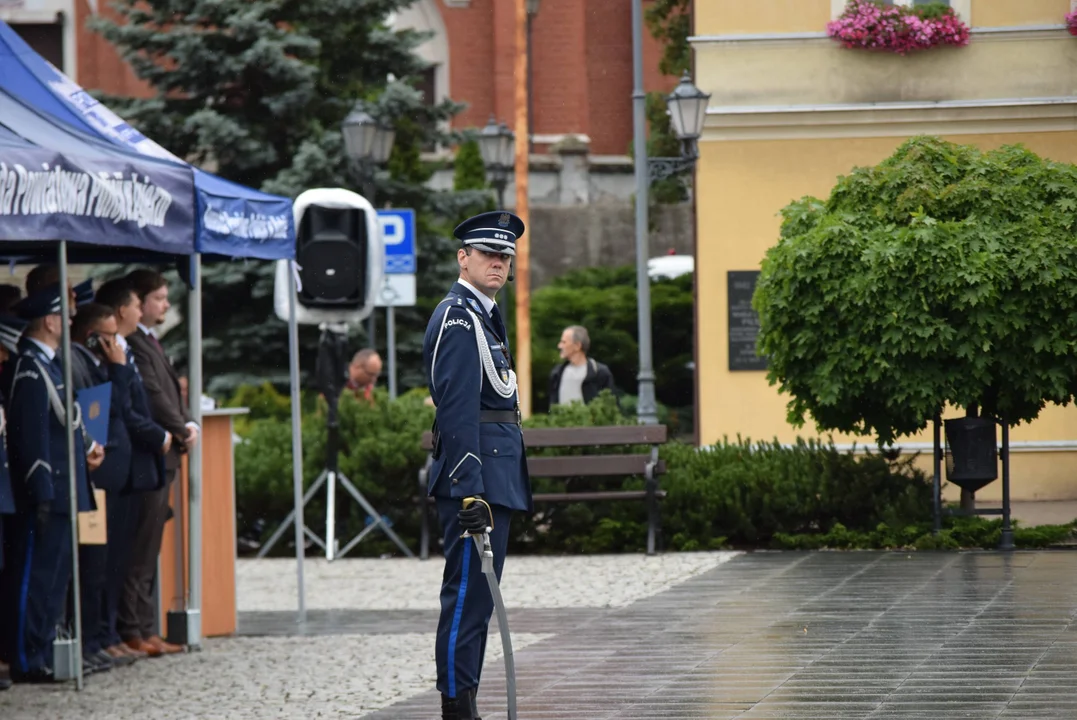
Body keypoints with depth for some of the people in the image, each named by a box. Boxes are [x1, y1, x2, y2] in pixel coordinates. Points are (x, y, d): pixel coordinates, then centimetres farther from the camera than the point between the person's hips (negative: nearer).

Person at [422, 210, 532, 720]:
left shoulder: (481, 315, 20)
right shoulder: (459, 317, -13)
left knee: (473, 596, 11)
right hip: (478, 476, -11)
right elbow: (457, 411, -20)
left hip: (493, 479, 11)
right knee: (469, 593, -10)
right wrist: (470, 490, -25)